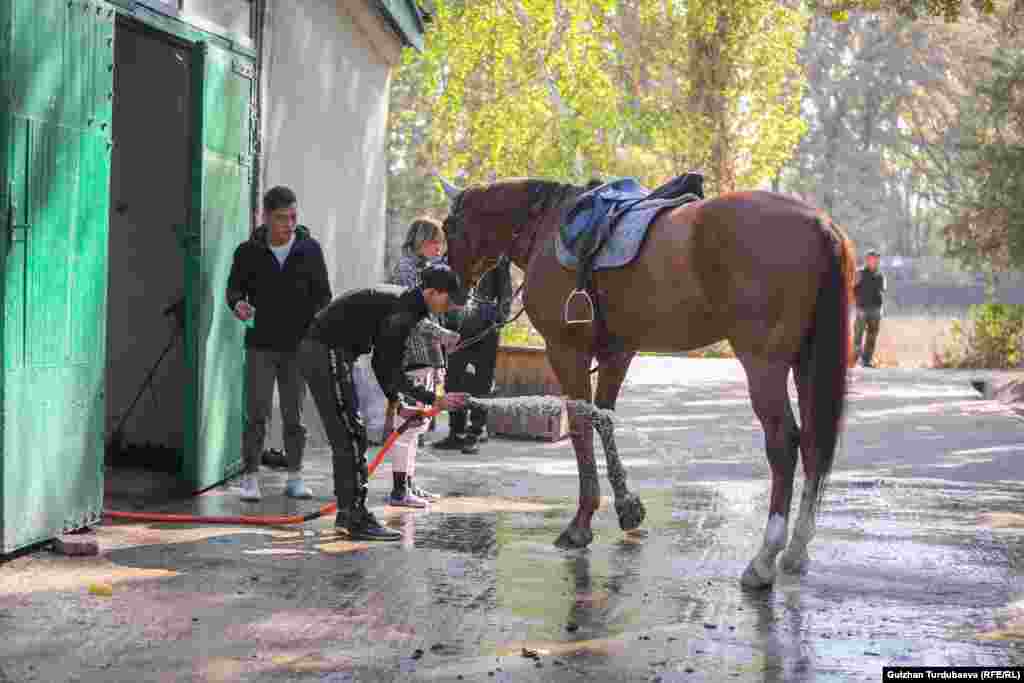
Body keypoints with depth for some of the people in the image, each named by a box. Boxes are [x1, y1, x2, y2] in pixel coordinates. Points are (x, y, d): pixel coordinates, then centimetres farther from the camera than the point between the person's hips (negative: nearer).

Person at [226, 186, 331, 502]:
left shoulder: (309, 249, 0)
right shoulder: (248, 251, -3)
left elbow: (322, 294, 4)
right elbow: (234, 287, 7)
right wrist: (238, 303, -17)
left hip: (297, 346, 1)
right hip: (260, 345, -1)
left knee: (294, 414, 7)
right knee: (256, 413, -4)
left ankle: (294, 477, 16)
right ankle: (251, 477, 3)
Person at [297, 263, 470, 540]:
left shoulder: (403, 301, 12)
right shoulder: (403, 314, -19)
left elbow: (383, 361, 17)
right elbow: (390, 371, -19)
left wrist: (396, 403, 15)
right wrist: (434, 400, -16)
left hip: (321, 352, 11)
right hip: (326, 354, -11)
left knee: (346, 437, 15)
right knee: (351, 437, -9)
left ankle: (347, 513, 22)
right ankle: (357, 519, -7)